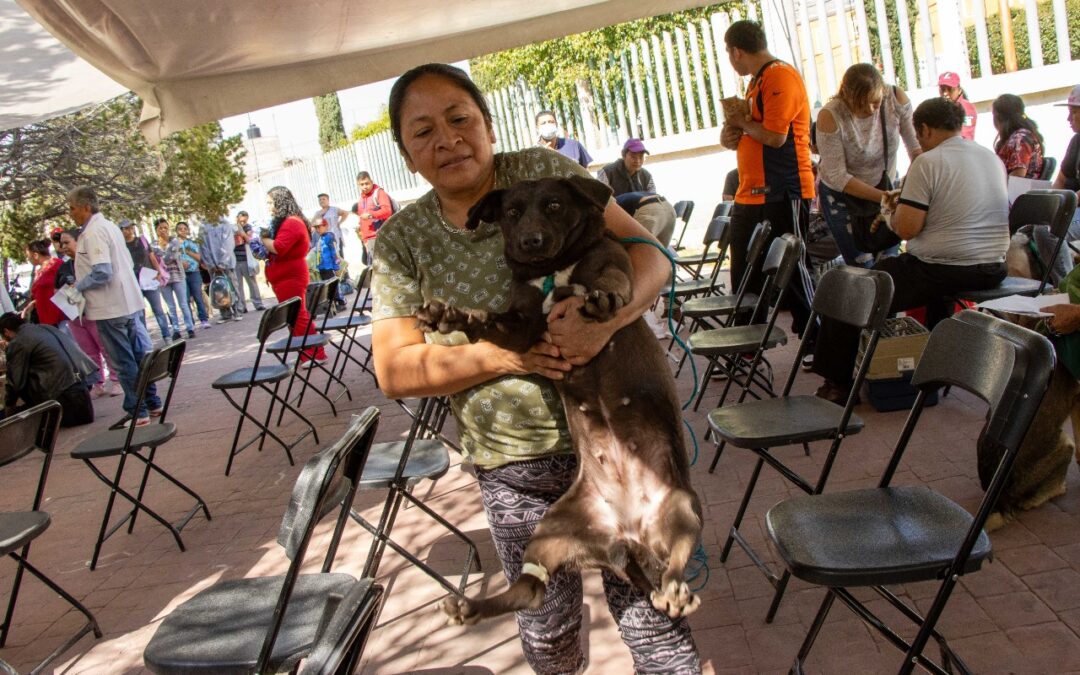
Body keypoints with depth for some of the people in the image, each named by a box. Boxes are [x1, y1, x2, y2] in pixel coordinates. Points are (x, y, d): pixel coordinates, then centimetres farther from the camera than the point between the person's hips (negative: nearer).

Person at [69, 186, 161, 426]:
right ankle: (152, 403, 22)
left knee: (125, 363, -1)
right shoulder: (109, 226, 13)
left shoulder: (93, 233, -15)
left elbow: (101, 273, -24)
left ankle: (138, 412, 5)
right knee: (140, 356, 14)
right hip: (130, 302, 9)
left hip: (111, 309, -9)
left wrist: (77, 287, -8)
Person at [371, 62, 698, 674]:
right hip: (514, 468, 2)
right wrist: (501, 355, -20)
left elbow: (651, 255, -9)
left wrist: (605, 322, -30)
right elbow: (394, 370, -5)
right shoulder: (401, 241, -2)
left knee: (648, 605, 10)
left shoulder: (543, 174, -6)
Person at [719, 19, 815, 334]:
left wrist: (741, 122, -6)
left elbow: (775, 136, -22)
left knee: (792, 271, -4)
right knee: (745, 277, 13)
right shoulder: (757, 81, 19)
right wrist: (731, 134, 3)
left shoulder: (780, 77, -12)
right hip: (750, 195, 10)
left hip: (782, 194, -10)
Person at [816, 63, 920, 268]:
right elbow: (837, 177, -25)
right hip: (841, 195, -3)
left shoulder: (897, 99, -17)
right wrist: (884, 197, -29)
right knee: (863, 267, -8)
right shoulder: (830, 116, -27)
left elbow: (916, 147, -11)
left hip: (885, 188, 3)